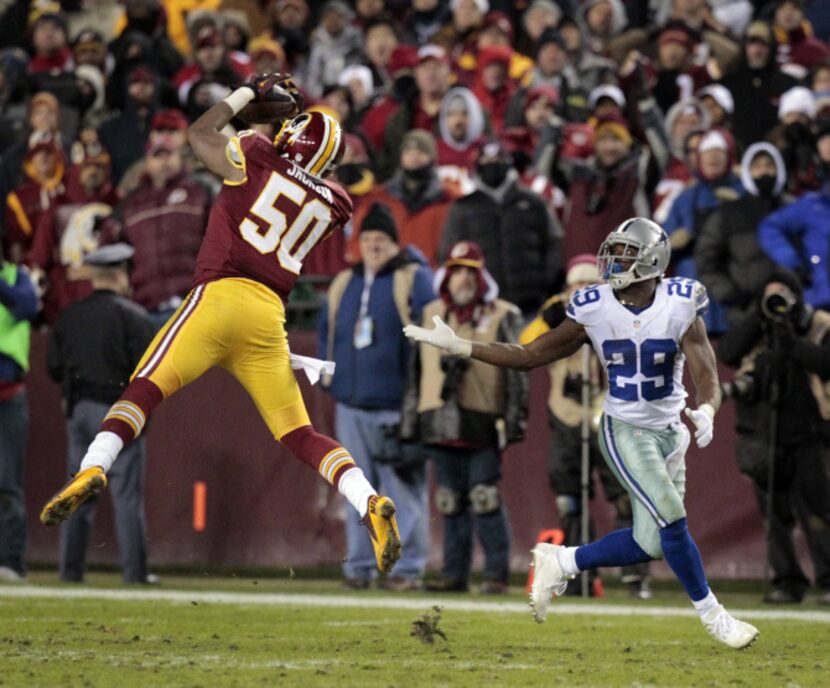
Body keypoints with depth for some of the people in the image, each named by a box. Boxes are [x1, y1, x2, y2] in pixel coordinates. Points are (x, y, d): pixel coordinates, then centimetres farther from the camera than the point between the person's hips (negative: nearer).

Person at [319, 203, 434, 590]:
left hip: (396, 406, -6)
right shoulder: (343, 285, 16)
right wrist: (332, 375, 12)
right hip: (351, 405, 6)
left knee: (404, 487, -7)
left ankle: (408, 567, -4)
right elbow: (327, 331, 25)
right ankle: (359, 566, 12)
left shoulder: (413, 280, -1)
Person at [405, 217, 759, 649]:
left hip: (669, 432, 2)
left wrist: (705, 411, -39)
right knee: (672, 519, -16)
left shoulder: (680, 307, -11)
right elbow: (529, 357, 0)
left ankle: (562, 562, 20)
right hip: (625, 431, -2)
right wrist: (459, 347, -5)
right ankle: (711, 613, 2)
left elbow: (707, 378, -16)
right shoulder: (593, 311, -9)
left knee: (651, 544, 1)